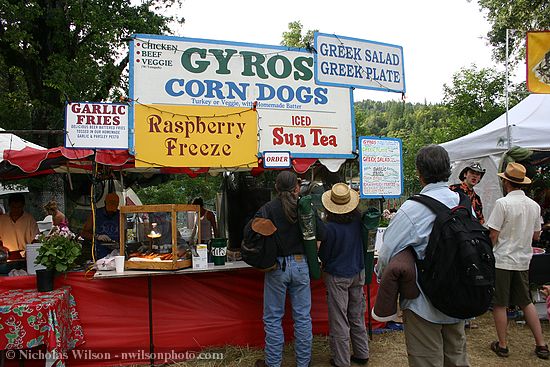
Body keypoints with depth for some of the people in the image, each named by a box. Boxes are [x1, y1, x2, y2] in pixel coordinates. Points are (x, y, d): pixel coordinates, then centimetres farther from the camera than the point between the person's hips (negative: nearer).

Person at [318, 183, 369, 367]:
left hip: (337, 277, -5)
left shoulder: (331, 227, -24)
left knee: (339, 320, 8)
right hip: (358, 273, 5)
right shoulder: (358, 218, -9)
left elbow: (323, 255, -12)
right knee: (357, 317, 20)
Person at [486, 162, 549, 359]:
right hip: (523, 261, 6)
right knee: (526, 302, 19)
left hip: (502, 260, -6)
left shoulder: (503, 203, -16)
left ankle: (502, 345, 15)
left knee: (499, 304, 6)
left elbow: (493, 234, -16)